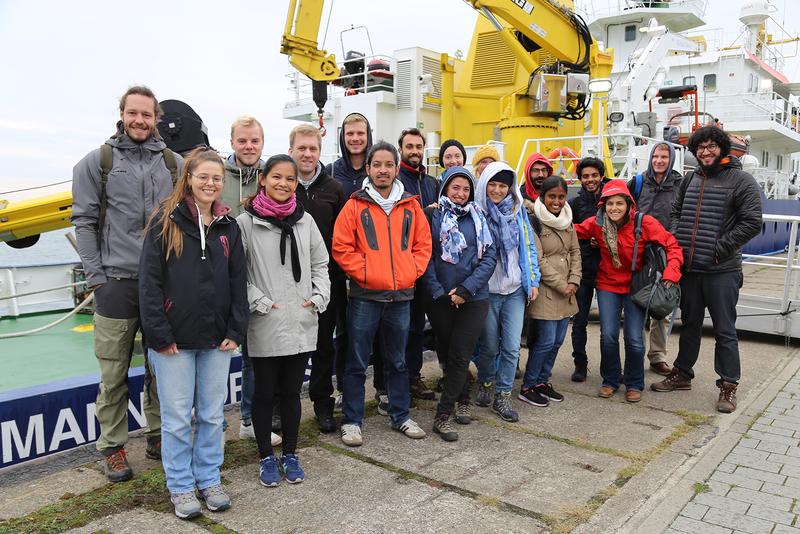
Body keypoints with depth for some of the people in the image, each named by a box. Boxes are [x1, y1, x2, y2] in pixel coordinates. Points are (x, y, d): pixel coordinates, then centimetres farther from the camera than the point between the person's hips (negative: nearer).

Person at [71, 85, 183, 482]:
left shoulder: (174, 163, 9)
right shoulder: (96, 162, 3)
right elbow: (84, 221, 1)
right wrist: (96, 277, -5)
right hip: (117, 282, -2)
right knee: (114, 372, 4)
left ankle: (158, 437, 26)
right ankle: (113, 448, 18)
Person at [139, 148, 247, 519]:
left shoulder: (228, 226, 8)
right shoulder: (166, 221, -4)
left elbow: (238, 281, 8)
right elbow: (149, 280, -7)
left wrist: (236, 331, 0)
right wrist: (159, 334, -12)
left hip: (216, 338, 3)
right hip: (174, 338, -3)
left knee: (212, 414, 12)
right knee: (177, 417, 6)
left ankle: (209, 480, 28)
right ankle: (180, 486, 23)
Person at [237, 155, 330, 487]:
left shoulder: (305, 221, 7)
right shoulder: (246, 222, -6)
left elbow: (320, 264, 13)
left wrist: (319, 297, 0)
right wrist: (260, 302, -14)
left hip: (302, 323, 3)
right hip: (264, 326, -3)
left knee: (291, 391, 15)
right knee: (265, 393, 11)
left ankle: (290, 454, 30)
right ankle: (266, 458, 28)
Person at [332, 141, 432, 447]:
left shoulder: (410, 206, 7)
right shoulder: (355, 205, -3)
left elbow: (423, 244, 10)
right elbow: (341, 248, -5)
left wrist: (411, 271, -3)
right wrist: (364, 272, -13)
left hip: (401, 295, 3)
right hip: (364, 296, -3)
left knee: (397, 362, 17)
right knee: (357, 363, 6)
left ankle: (401, 416, 30)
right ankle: (352, 421, 18)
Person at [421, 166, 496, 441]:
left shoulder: (478, 218, 8)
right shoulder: (432, 215, 2)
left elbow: (489, 257, 1)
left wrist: (466, 289, -10)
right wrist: (438, 293, -12)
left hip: (474, 298, 1)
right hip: (440, 299, 0)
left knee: (459, 355, -3)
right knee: (446, 353, 10)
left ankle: (443, 415, 5)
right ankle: (463, 399, 31)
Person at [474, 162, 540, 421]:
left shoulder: (518, 211, 7)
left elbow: (528, 247, 11)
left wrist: (533, 281, 7)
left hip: (515, 289, 2)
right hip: (487, 290, -2)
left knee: (512, 346, -1)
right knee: (489, 346, 8)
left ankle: (503, 395, 13)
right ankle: (485, 384, 32)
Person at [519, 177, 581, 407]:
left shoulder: (567, 220, 12)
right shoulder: (534, 222, -12)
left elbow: (575, 251, 13)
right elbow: (538, 261, -15)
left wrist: (574, 281, 0)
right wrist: (561, 285, -12)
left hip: (566, 291, 7)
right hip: (544, 291, -7)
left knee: (558, 340, 11)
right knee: (546, 341, -5)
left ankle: (542, 381, 27)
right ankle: (527, 387, 10)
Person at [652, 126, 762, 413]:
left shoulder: (741, 180, -5)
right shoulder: (690, 179, 12)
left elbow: (752, 223, -10)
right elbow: (675, 211, 19)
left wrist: (719, 248, -14)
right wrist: (675, 239, 2)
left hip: (722, 270, -5)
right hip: (688, 267, 5)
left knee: (725, 330, 2)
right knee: (690, 324, 18)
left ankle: (728, 386, 14)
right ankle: (682, 374, 31)